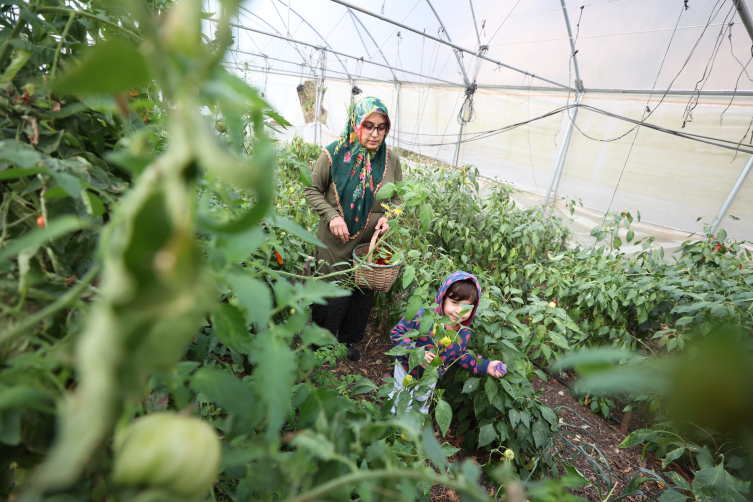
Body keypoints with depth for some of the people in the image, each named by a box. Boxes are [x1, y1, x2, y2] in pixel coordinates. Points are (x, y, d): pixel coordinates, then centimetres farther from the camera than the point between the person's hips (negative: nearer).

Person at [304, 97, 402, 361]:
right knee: (331, 290, 10)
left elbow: (397, 197, 11)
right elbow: (313, 191, -1)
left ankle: (348, 338, 43)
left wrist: (388, 216, -10)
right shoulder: (334, 154, -10)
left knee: (363, 292, 16)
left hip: (371, 243, 3)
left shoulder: (391, 160, -1)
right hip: (336, 242, -3)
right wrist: (331, 216, -17)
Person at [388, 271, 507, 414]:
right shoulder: (421, 317, -36)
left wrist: (485, 366, -10)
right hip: (407, 370, -4)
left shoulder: (464, 334, -19)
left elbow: (460, 355, -1)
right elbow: (397, 333, -27)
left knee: (423, 404, 32)